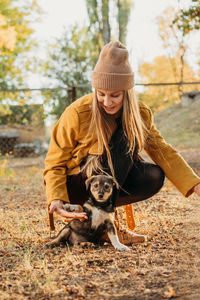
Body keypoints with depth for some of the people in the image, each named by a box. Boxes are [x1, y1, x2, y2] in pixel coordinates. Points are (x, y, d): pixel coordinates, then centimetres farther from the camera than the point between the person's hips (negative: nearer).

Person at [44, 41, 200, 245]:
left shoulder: (140, 114, -7)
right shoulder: (76, 113, -19)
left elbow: (162, 151, -6)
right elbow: (55, 163, -13)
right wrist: (56, 199, -28)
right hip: (75, 185, -5)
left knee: (155, 176, -23)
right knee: (123, 139, -27)